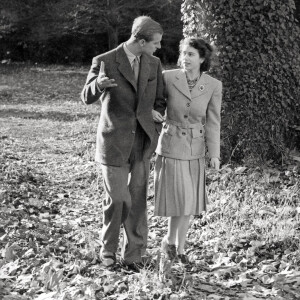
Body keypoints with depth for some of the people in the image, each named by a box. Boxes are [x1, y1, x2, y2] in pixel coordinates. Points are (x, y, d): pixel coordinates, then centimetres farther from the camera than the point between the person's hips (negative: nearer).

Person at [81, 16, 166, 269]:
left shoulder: (154, 63, 4)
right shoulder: (105, 61, -9)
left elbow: (158, 101, 12)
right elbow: (87, 98, -4)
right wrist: (98, 84, -26)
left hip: (142, 142, 3)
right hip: (114, 142, -3)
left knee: (137, 199, 4)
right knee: (117, 199, -1)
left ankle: (134, 253, 17)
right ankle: (108, 249, 22)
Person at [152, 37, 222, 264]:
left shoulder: (214, 86, -8)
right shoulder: (168, 77, -12)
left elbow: (212, 122, -5)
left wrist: (214, 154, -11)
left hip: (195, 149, 2)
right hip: (171, 146, -2)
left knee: (189, 202, 8)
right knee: (181, 200, -10)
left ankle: (180, 247, 24)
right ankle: (169, 239, 15)